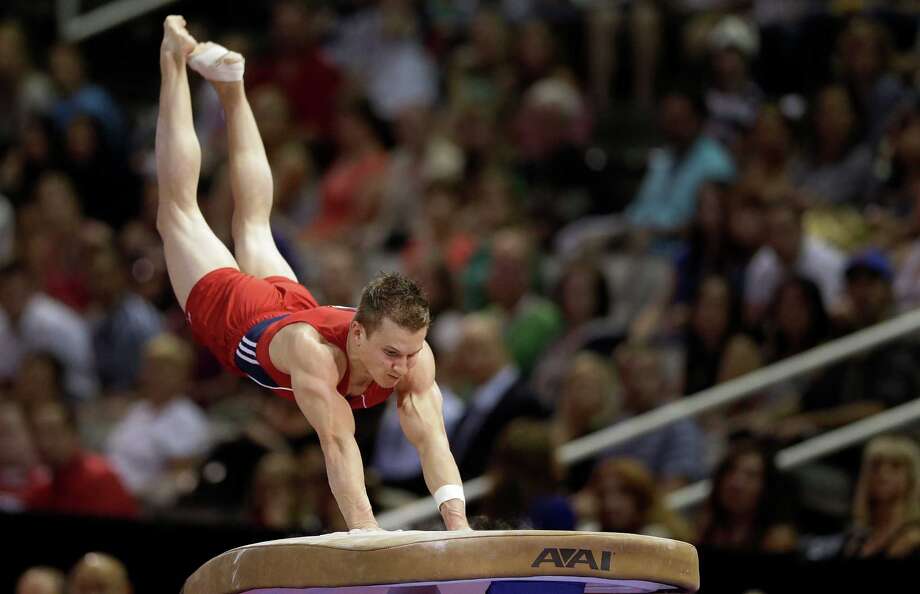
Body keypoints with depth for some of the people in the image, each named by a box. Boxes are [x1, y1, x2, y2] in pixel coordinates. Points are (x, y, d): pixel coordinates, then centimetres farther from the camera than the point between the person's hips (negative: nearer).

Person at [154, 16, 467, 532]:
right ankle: (176, 63, 37)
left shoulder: (414, 356, -39)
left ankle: (230, 87, 51)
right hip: (224, 310, -4)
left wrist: (457, 522, -58)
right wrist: (363, 529, -66)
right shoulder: (314, 351, -50)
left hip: (290, 304, 4)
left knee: (254, 224, 32)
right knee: (180, 208, 20)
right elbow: (337, 441, -56)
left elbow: (430, 436, -45)